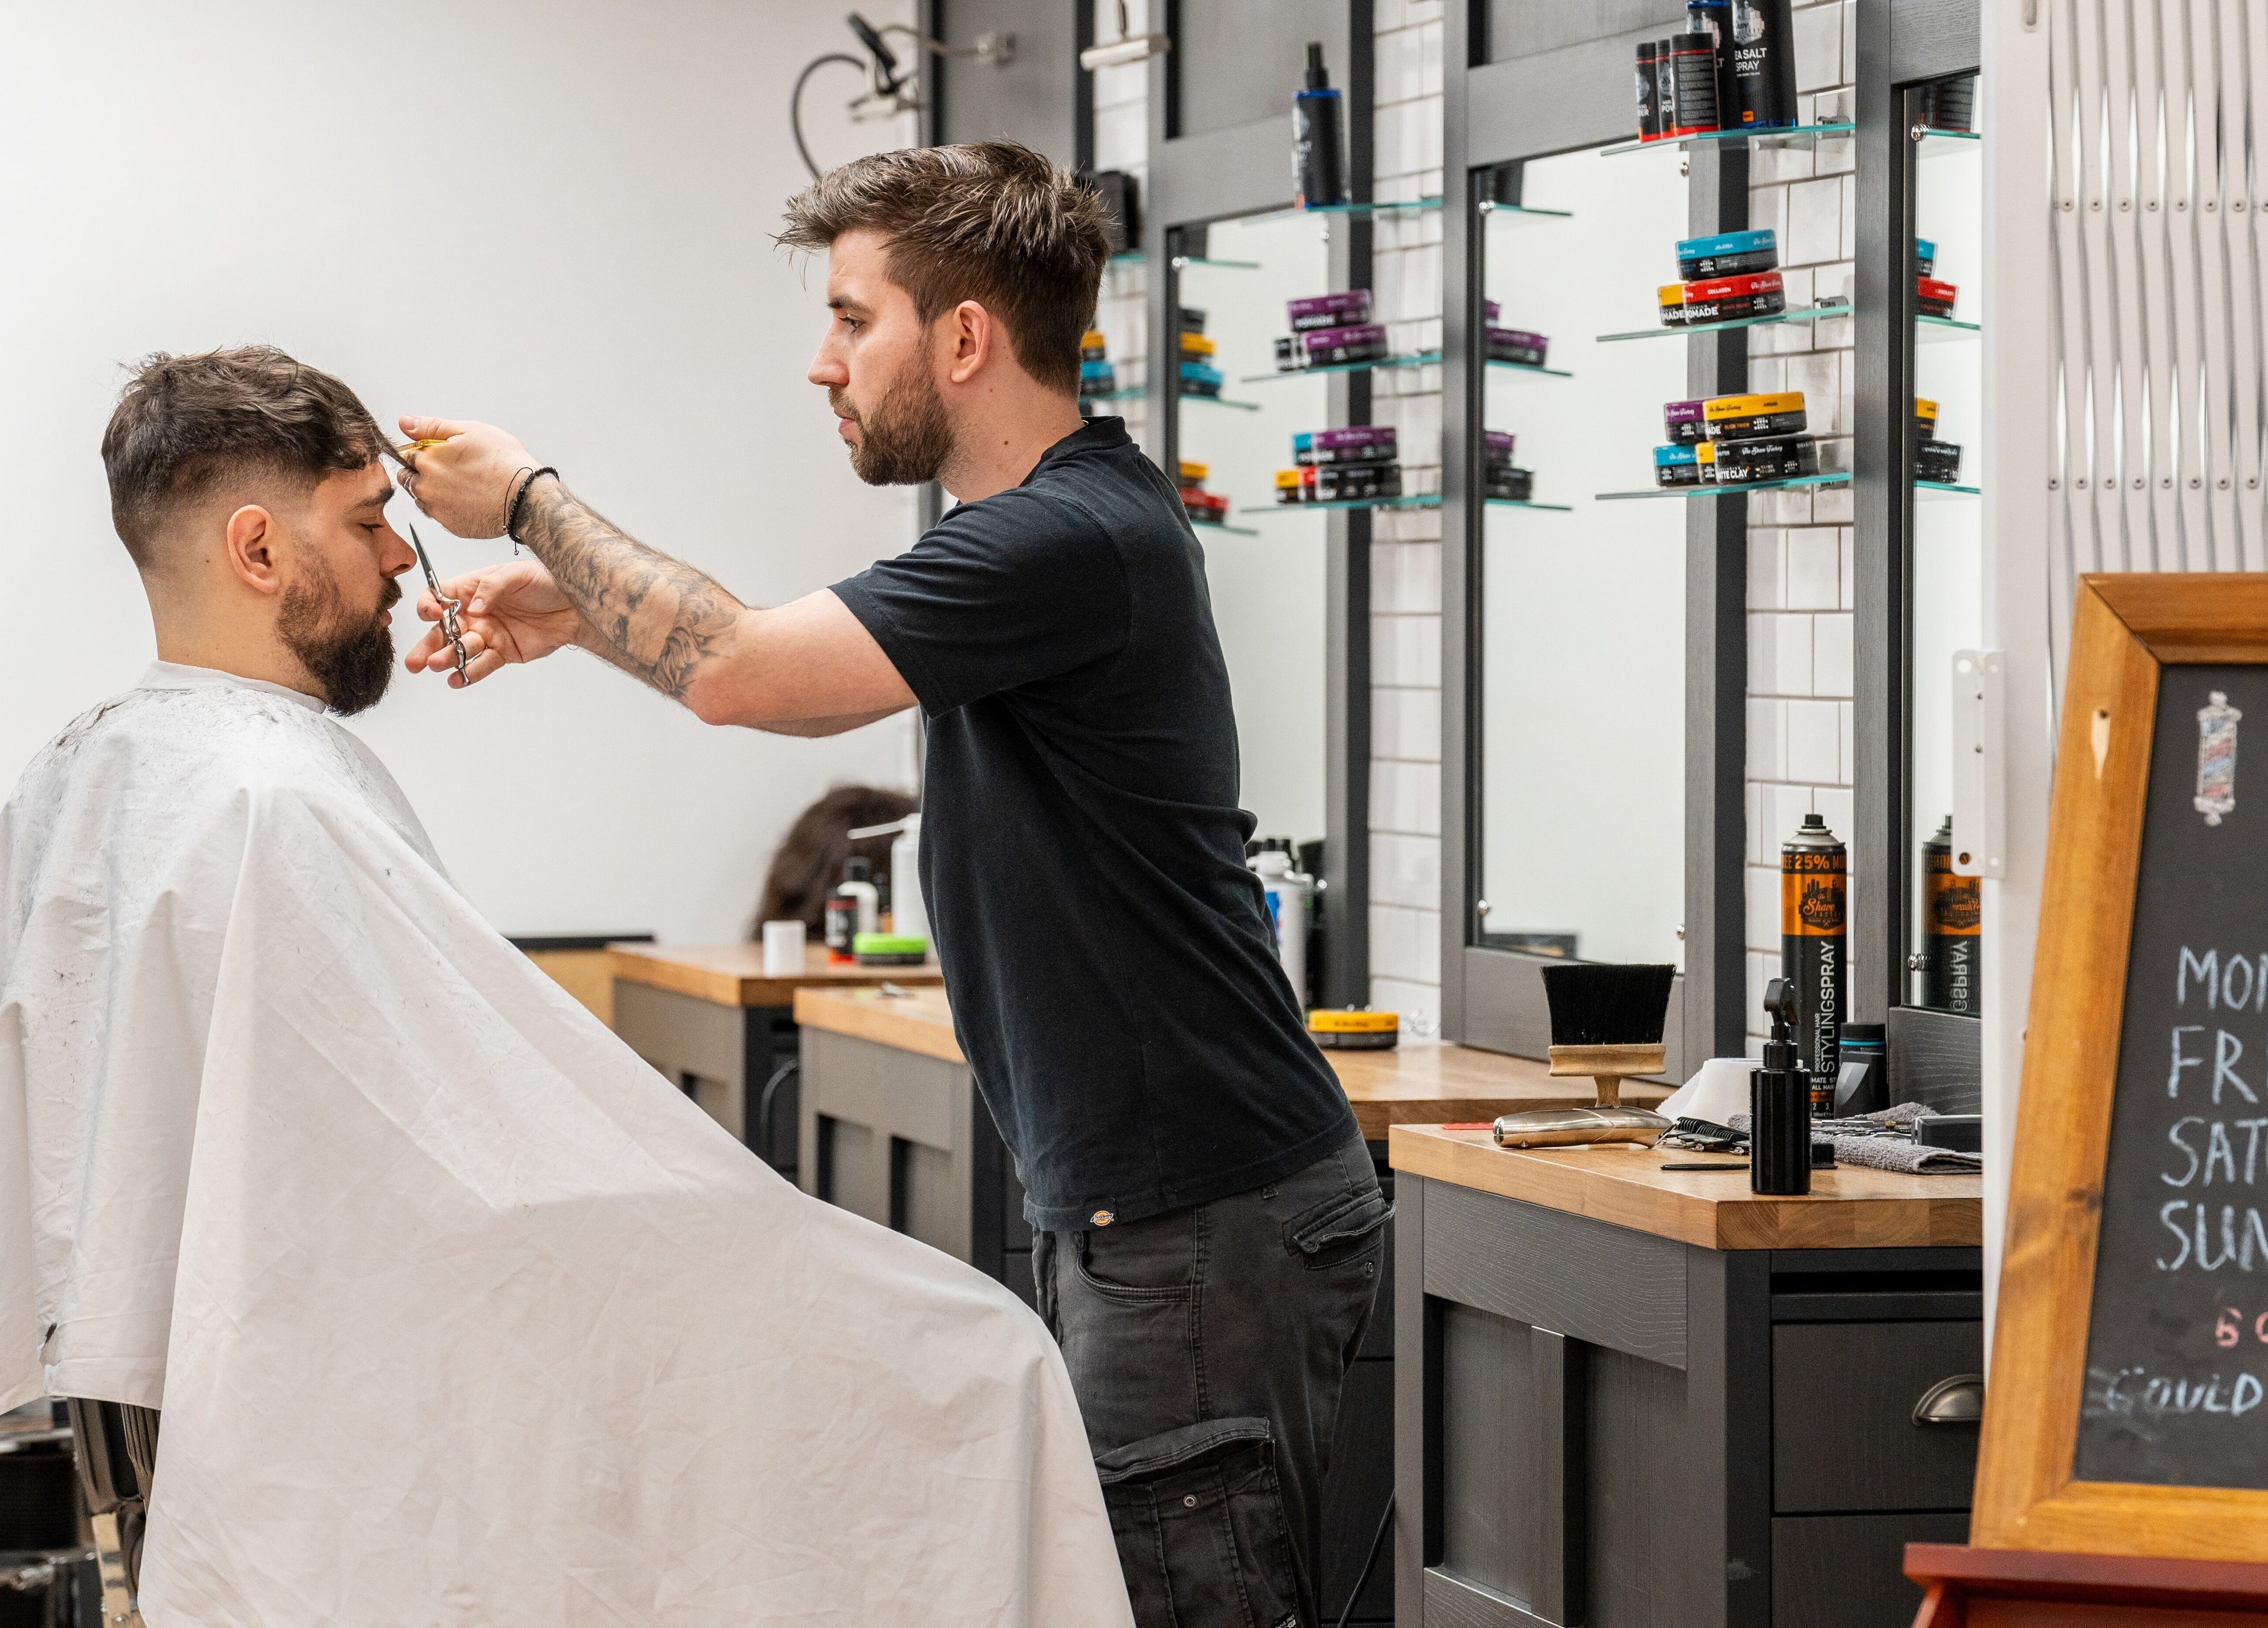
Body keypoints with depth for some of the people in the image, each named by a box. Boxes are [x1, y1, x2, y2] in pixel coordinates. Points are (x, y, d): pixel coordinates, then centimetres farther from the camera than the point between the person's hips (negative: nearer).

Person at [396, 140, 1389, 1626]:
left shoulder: (1076, 542, -19)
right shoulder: (1043, 525, 13)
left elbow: (737, 670, -21)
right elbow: (817, 695, 27)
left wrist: (533, 502, -6)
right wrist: (572, 610, 16)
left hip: (1212, 1222, -10)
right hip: (1130, 1206, 10)